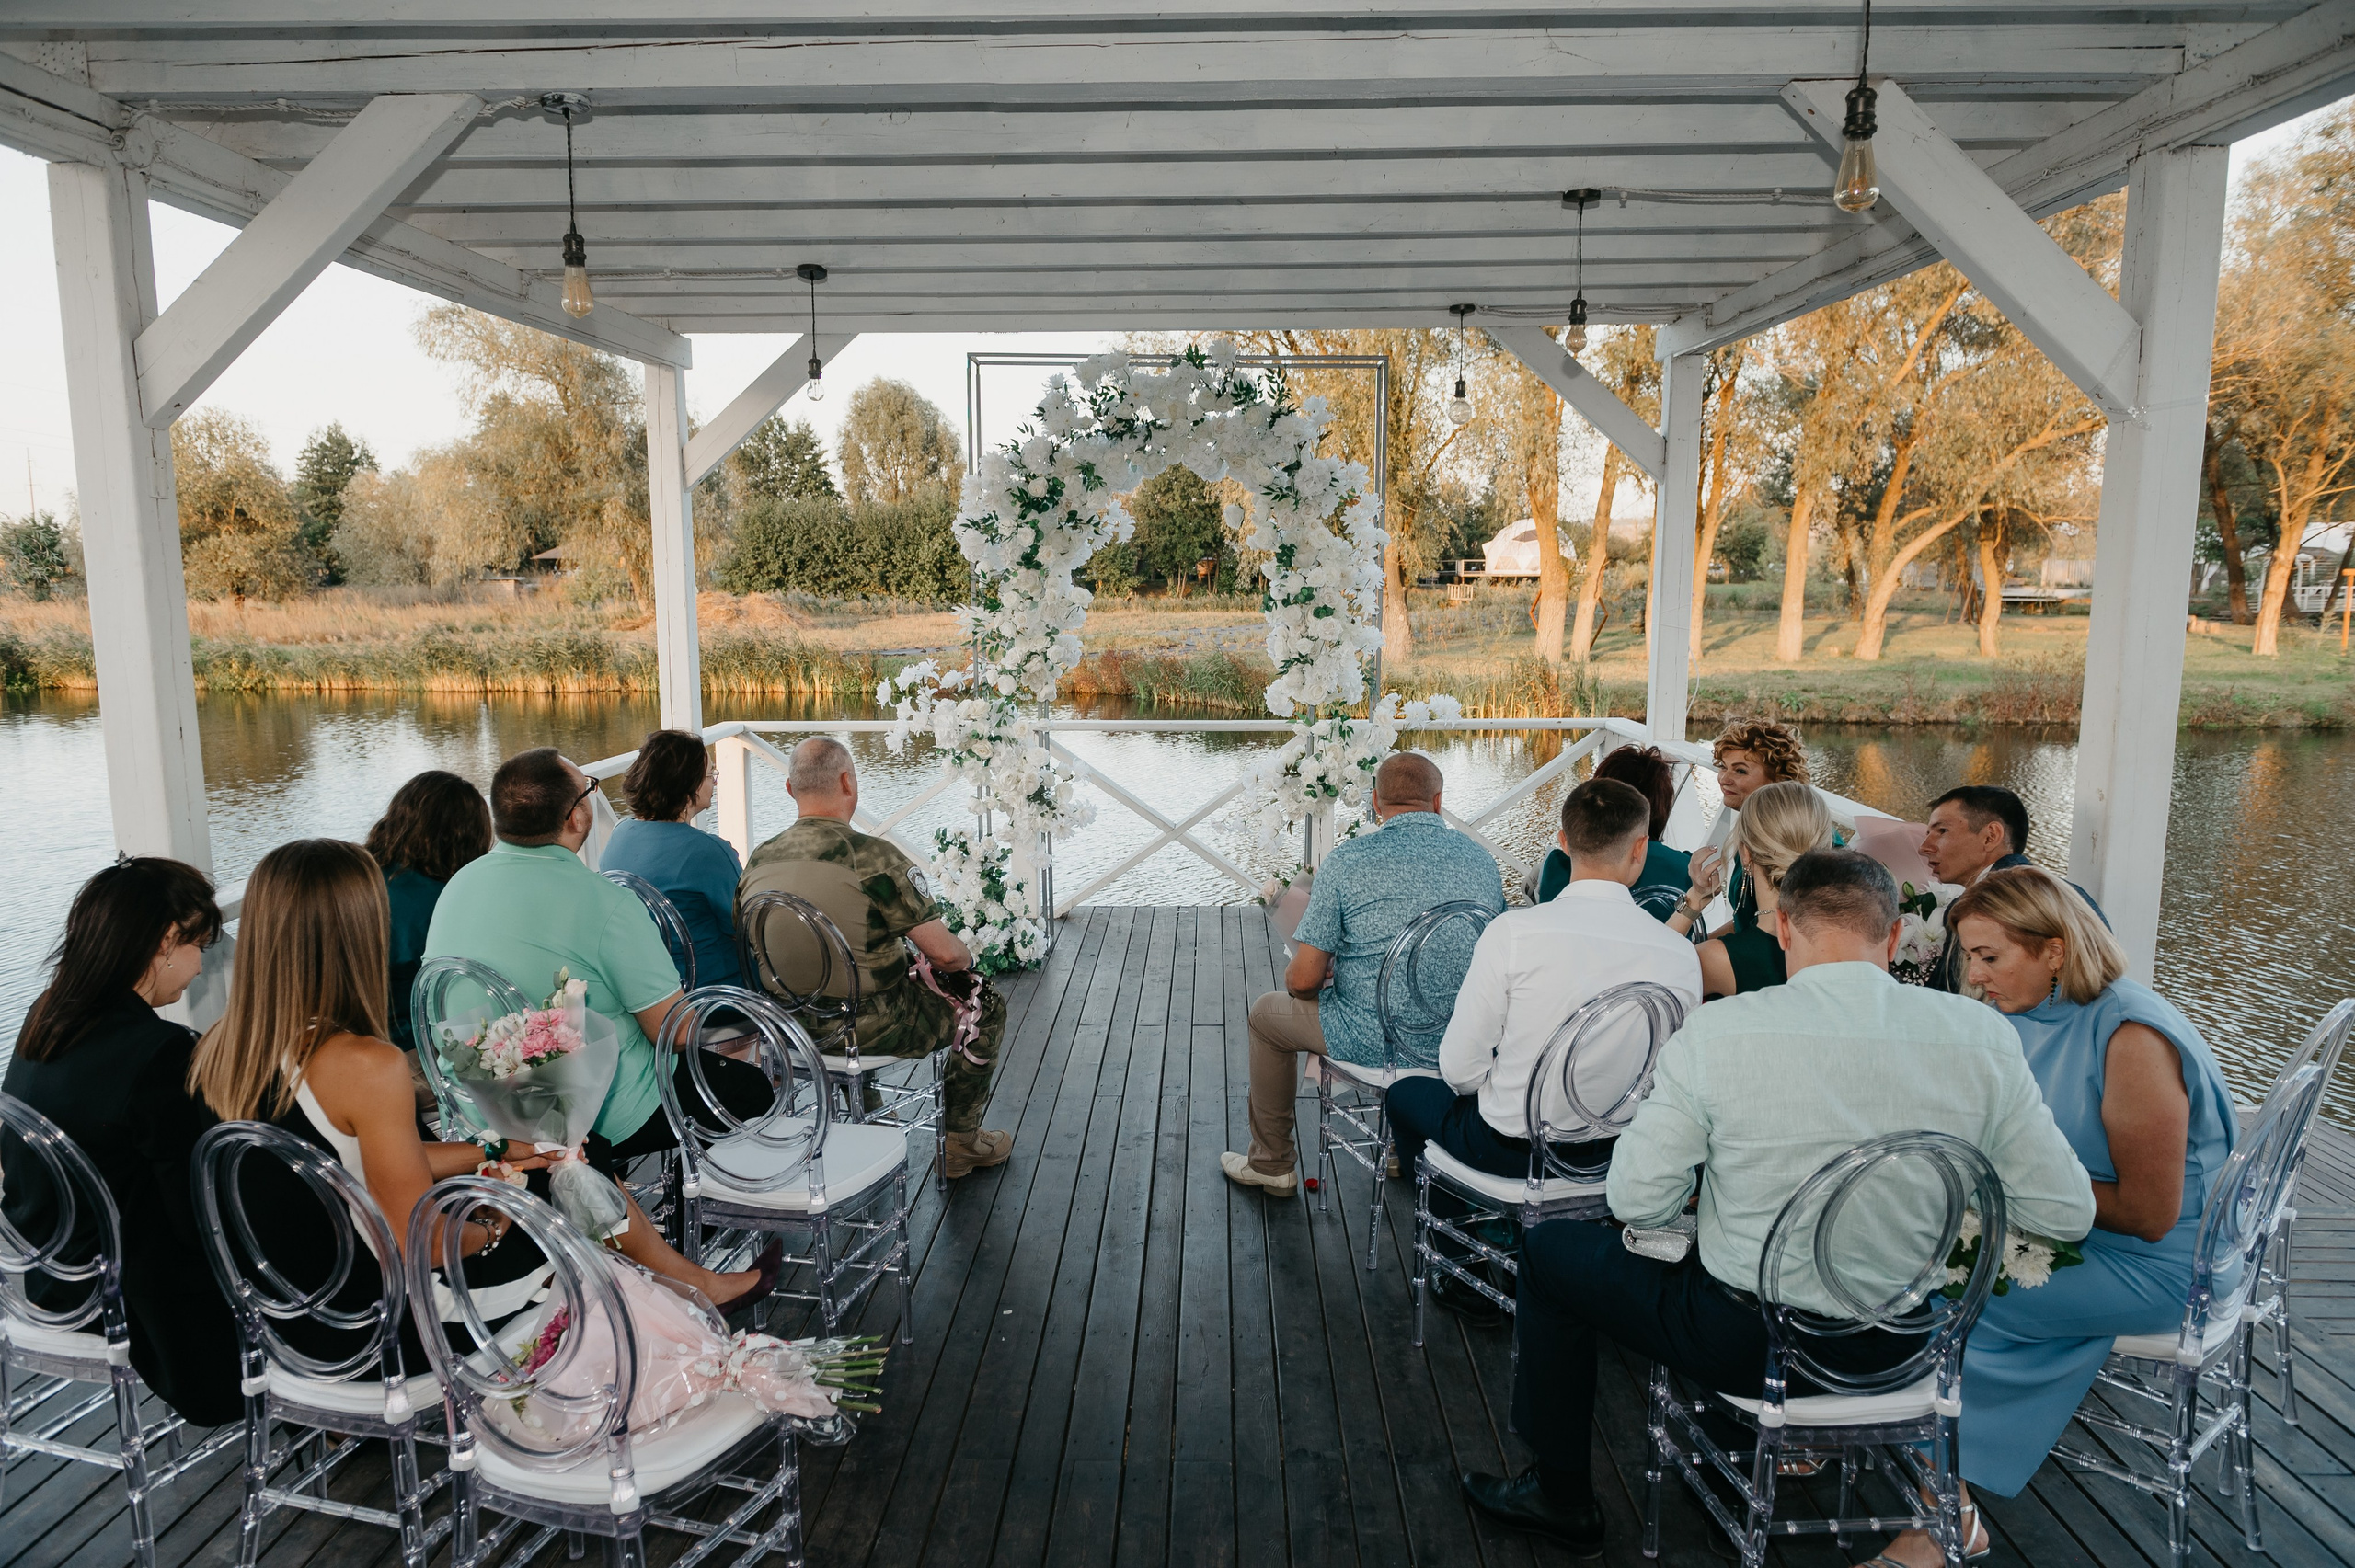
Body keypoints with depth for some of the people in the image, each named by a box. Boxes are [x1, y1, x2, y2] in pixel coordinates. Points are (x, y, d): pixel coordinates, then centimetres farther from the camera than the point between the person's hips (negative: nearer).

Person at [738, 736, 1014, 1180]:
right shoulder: (874, 856, -24)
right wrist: (966, 957, 3)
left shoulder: (757, 861, -6)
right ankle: (960, 1140, 26)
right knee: (984, 1002, 17)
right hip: (871, 1029, -6)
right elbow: (944, 952, -22)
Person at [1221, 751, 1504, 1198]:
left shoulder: (1347, 860, -16)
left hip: (1376, 1043, -5)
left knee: (1266, 1013, 23)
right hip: (1464, 1043, 5)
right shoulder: (1480, 857, -2)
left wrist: (1301, 982, 10)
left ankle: (1271, 1165, 36)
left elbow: (1303, 979, -15)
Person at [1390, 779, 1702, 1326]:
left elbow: (1460, 1068, -15)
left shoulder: (1514, 931, -21)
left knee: (1407, 1093, 25)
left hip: (1512, 1151, -4)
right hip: (1617, 1155, 4)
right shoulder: (1681, 954, -12)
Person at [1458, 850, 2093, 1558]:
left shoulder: (1715, 1033, -21)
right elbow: (2066, 1213, -5)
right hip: (1900, 1347, 5)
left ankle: (1563, 1495, 32)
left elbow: (1637, 1200, -14)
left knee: (1549, 1246, 19)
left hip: (1750, 1341, -4)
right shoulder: (1983, 1036, -12)